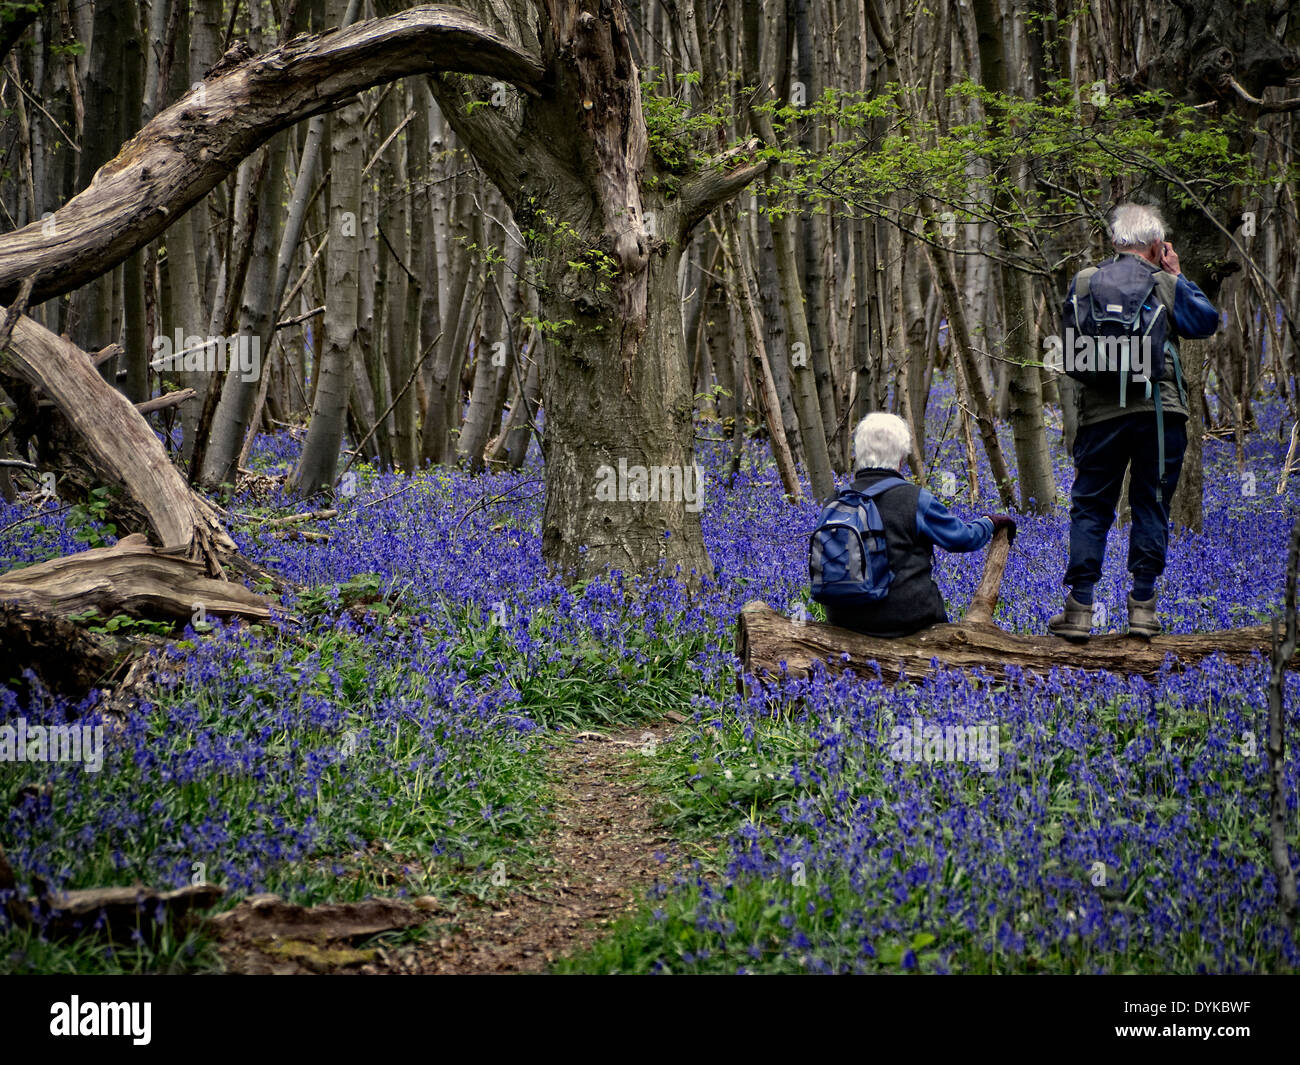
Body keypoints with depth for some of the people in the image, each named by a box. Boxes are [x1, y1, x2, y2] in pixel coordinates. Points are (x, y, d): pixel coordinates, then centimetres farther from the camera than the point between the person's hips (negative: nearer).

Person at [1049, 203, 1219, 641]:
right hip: (1160, 408, -1)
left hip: (1100, 412, 1)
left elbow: (1068, 342, 13)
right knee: (1151, 506, 8)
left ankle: (1079, 609, 0)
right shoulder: (1165, 284, 0)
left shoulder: (1083, 282, 6)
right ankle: (1143, 605, 6)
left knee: (1090, 508, 6)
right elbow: (1207, 322, 11)